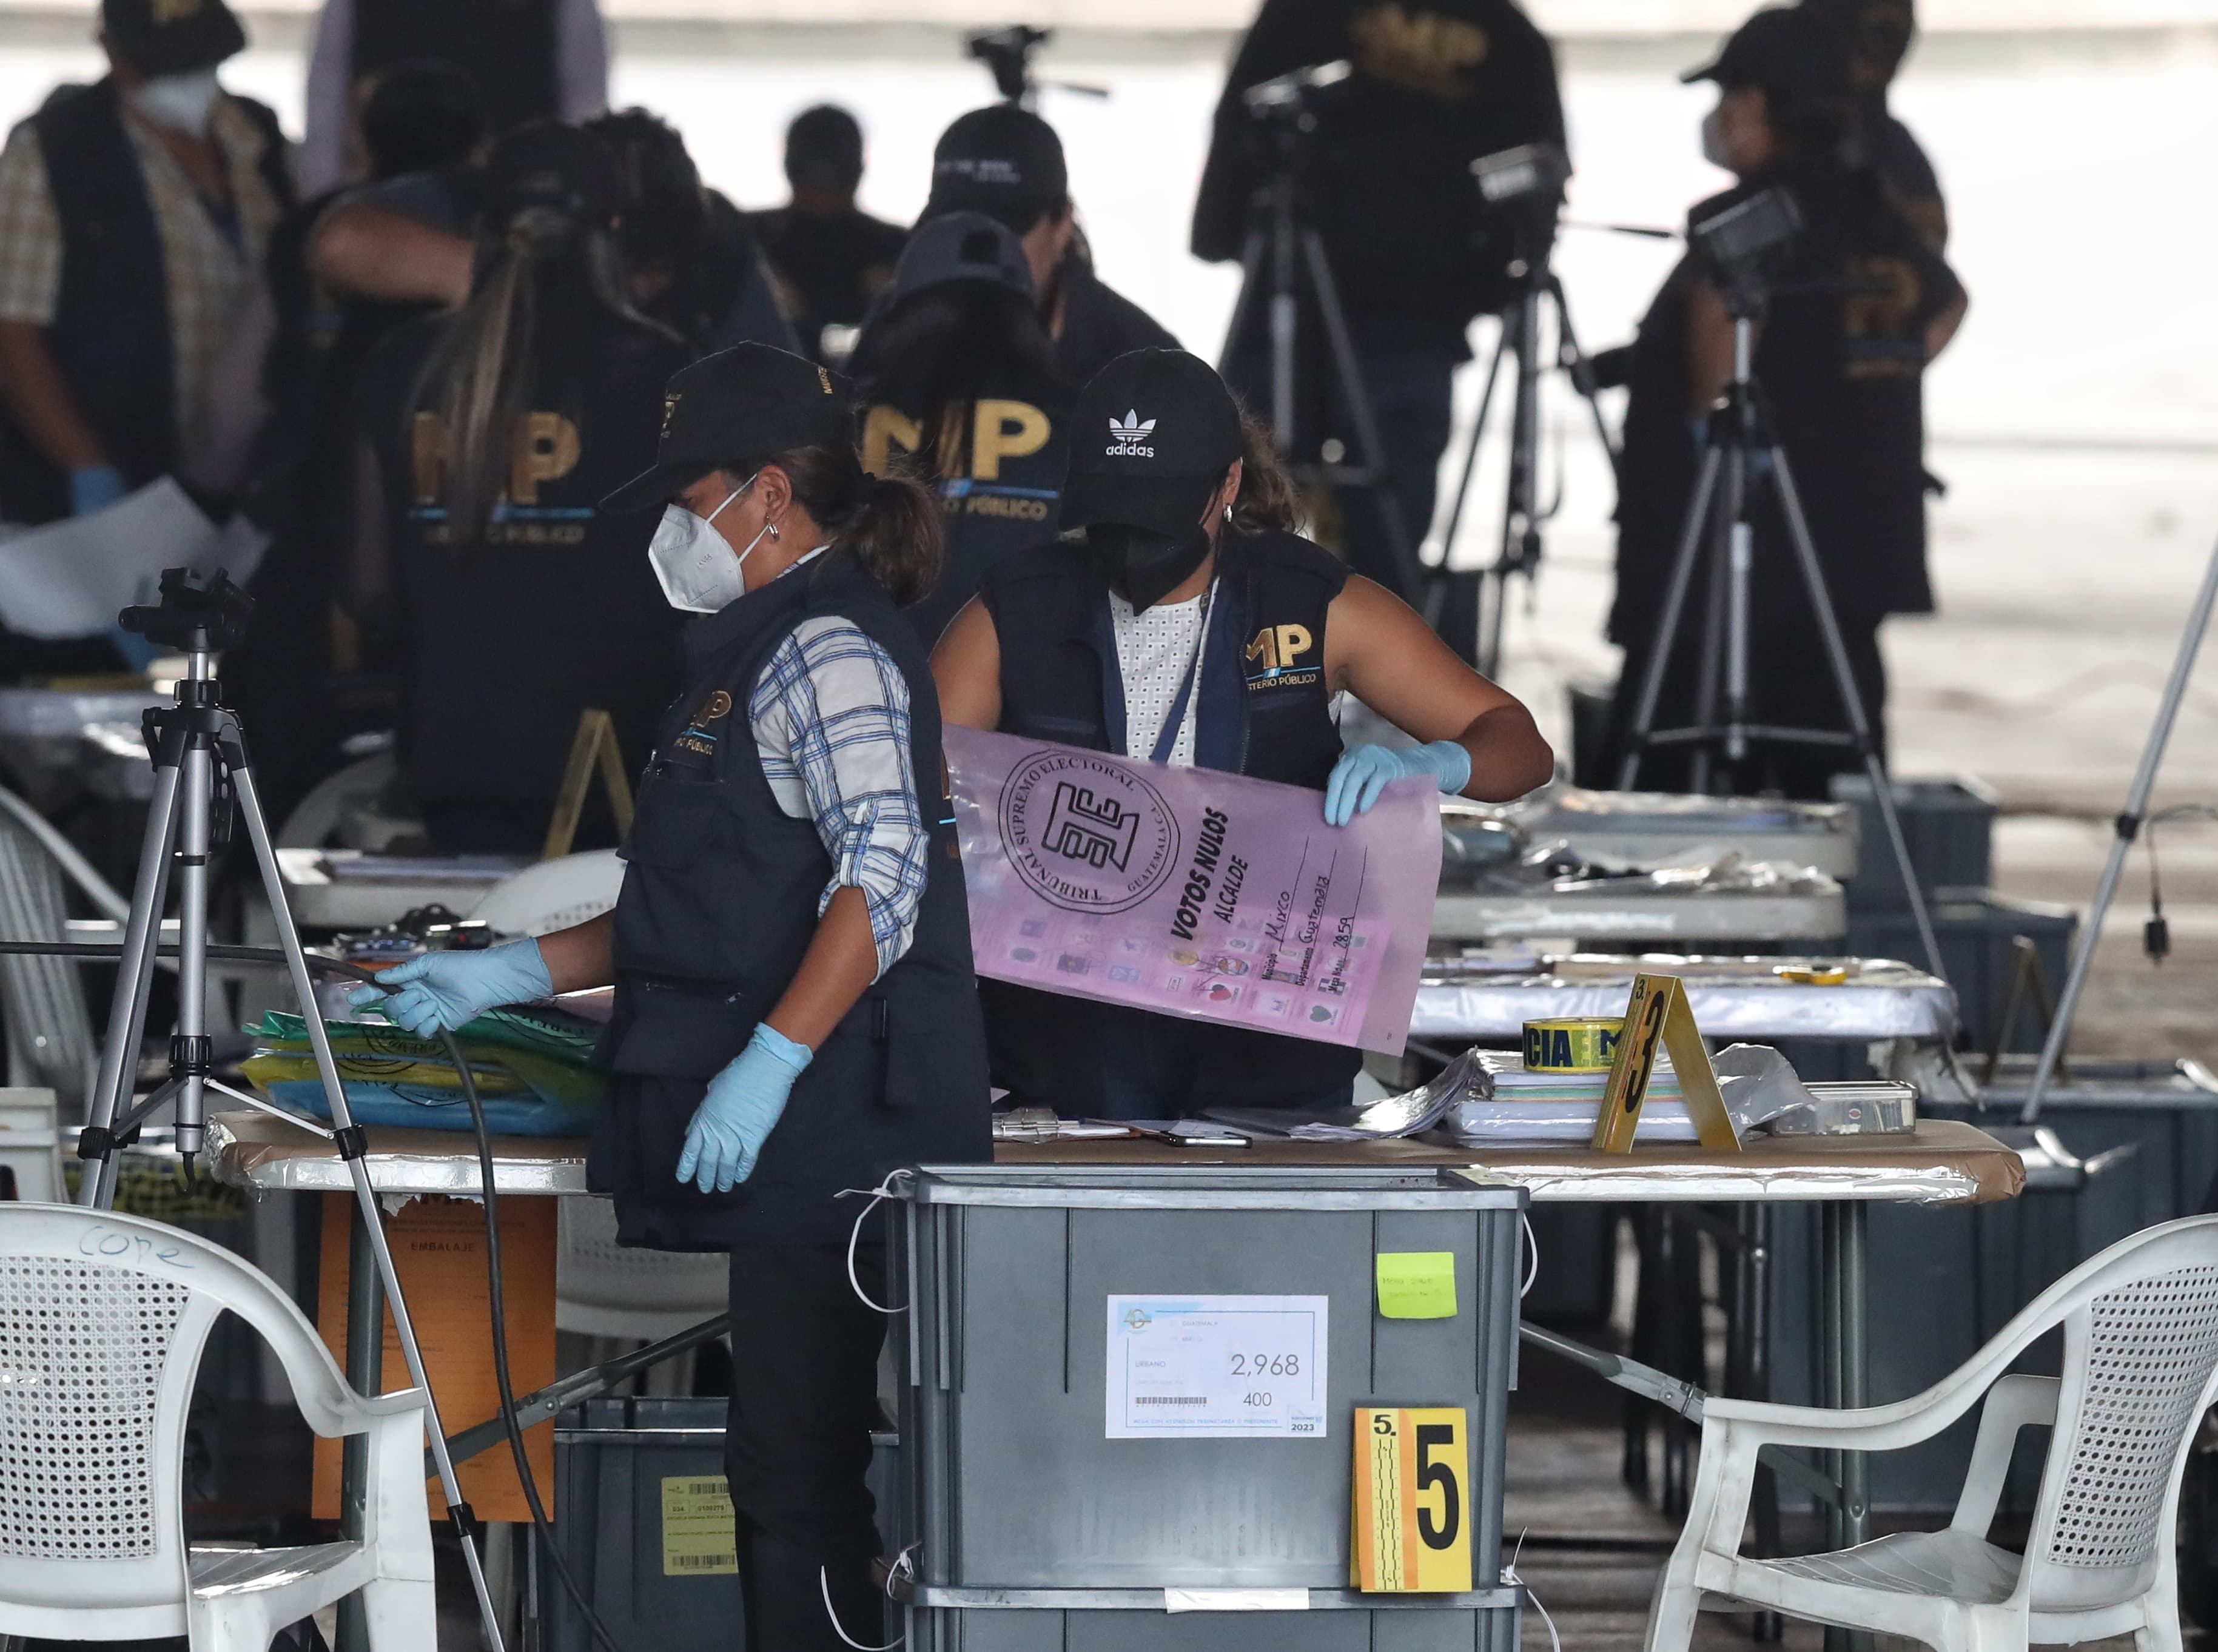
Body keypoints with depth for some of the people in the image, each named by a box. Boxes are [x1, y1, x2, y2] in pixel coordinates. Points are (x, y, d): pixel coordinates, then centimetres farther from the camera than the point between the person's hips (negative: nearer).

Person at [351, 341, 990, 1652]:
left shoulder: (826, 649, -10)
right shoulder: (768, 648, 21)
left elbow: (884, 872, -21)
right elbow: (706, 908, 26)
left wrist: (769, 1063, -27)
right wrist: (514, 976, 20)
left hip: (829, 1129, -10)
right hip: (794, 1145, 10)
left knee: (799, 1470, -10)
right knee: (783, 1465, 9)